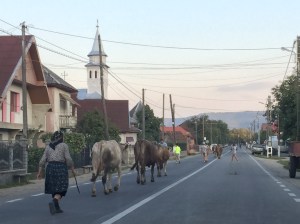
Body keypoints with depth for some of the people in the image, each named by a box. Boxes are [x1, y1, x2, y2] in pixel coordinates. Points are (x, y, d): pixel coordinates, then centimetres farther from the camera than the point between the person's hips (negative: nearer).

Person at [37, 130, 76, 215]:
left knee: (54, 189, 15)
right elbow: (68, 159, -8)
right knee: (60, 190, -4)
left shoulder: (48, 146, 11)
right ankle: (53, 202, -29)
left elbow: (43, 160, 5)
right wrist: (73, 169, 2)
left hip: (50, 168, 5)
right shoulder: (64, 145, -1)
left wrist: (39, 172, 8)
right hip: (61, 167, -5)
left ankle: (57, 208, 18)